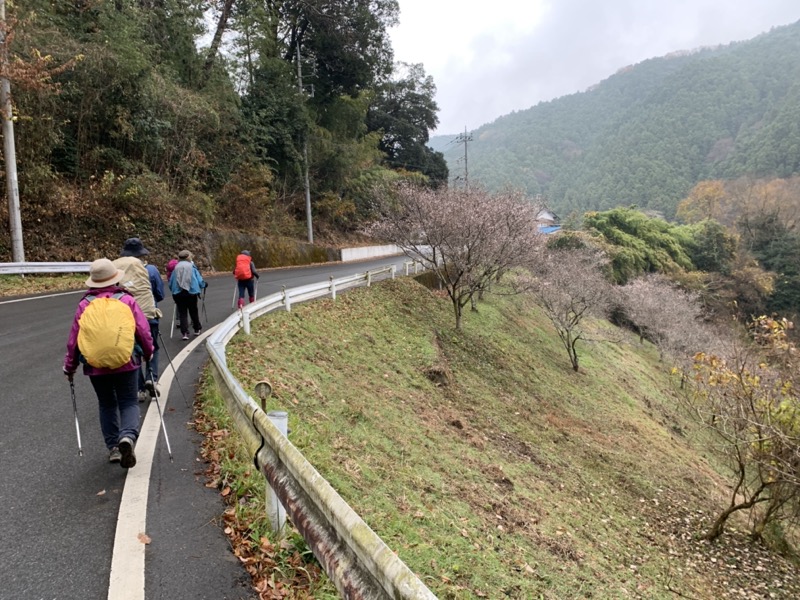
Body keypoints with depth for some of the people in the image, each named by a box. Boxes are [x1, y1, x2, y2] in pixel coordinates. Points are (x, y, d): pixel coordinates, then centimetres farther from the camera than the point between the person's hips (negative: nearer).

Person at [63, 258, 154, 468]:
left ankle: (113, 447, 17)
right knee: (129, 402, 7)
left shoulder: (84, 305, 0)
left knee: (107, 405, 17)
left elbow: (74, 338, 3)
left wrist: (70, 366, 15)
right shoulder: (127, 300, -4)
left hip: (96, 365, 2)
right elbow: (143, 331, -4)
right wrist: (148, 353, 14)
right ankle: (128, 436, -19)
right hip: (126, 363, -1)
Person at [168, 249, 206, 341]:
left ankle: (185, 333, -5)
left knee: (182, 313, 4)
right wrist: (204, 285, 20)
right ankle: (197, 329, 30)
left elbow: (171, 283, 7)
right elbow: (200, 281, -2)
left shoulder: (175, 268, 1)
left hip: (178, 294, 1)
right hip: (191, 293, -1)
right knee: (193, 311, 15)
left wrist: (174, 290, 24)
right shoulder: (192, 267, -4)